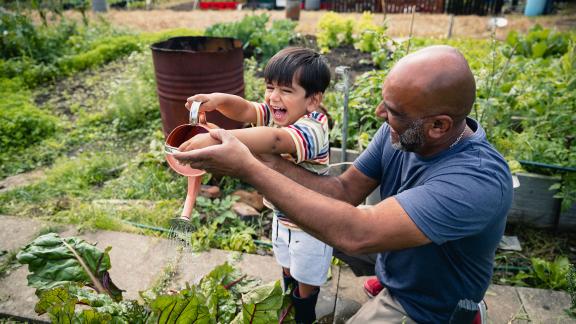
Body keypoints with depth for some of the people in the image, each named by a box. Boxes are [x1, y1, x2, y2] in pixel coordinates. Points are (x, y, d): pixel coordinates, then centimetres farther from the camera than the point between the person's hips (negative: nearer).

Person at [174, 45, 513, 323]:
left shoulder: (480, 179, -37)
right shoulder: (400, 133, -16)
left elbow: (356, 234, -44)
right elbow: (345, 190, -11)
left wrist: (249, 169, -40)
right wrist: (268, 162, -25)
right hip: (388, 262, 6)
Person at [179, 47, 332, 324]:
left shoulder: (312, 131, -35)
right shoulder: (275, 112, -9)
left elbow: (274, 140, -52)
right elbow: (244, 110, -16)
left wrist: (216, 139, -60)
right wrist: (219, 99, -38)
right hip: (282, 215, 7)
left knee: (306, 278, 20)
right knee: (287, 267, 30)